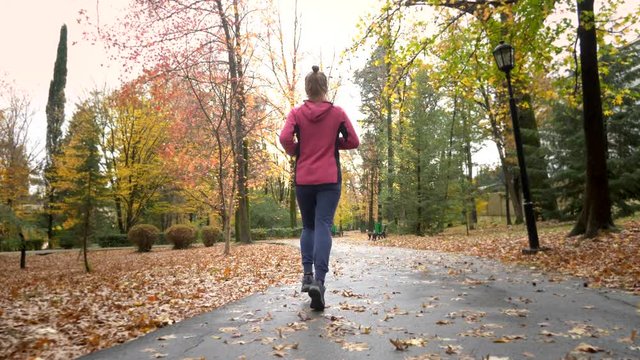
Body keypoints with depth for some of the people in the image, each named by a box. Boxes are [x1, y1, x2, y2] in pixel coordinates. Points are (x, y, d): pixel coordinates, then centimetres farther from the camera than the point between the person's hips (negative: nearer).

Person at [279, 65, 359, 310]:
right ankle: (319, 280, -19)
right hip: (329, 180, -1)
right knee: (323, 227, -5)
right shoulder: (338, 113, 2)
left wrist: (295, 152, 7)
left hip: (303, 180, 1)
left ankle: (307, 274, 13)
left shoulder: (296, 113, 1)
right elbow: (353, 142, 3)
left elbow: (285, 138, -12)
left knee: (308, 226, 18)